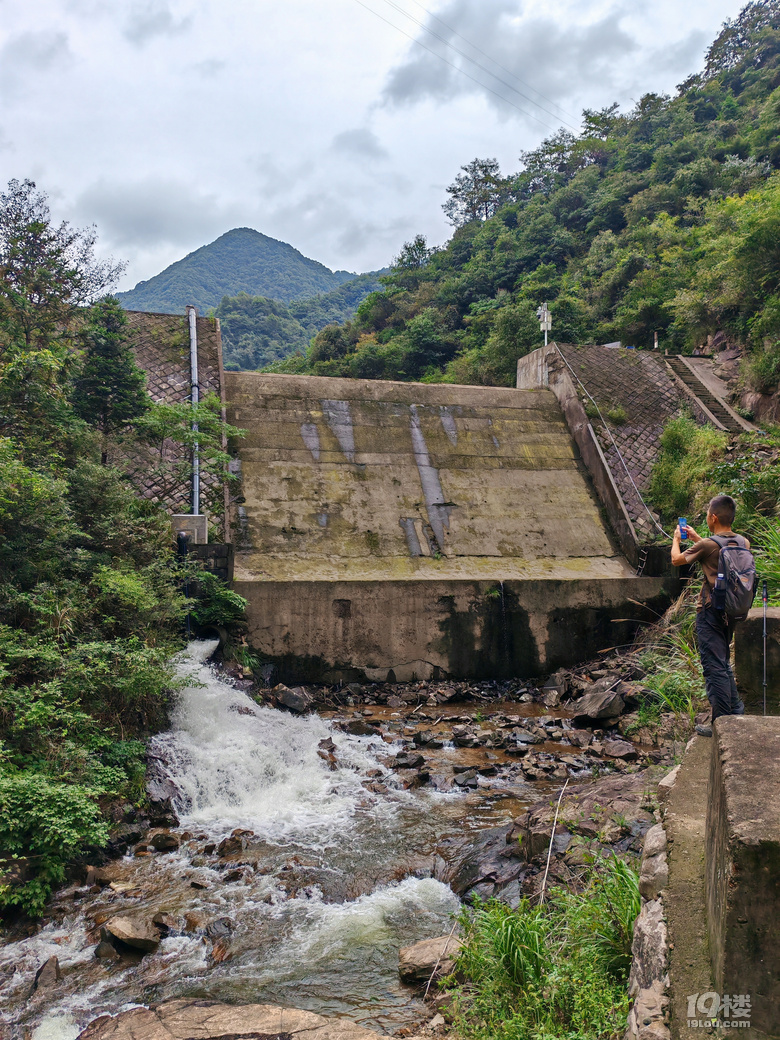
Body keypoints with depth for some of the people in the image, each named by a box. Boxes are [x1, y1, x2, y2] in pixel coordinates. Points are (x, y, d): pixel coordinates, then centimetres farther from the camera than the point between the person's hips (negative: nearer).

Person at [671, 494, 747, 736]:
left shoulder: (707, 545, -17)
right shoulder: (743, 543, 3)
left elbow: (676, 560, -1)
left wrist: (676, 539, 18)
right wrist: (696, 538, 30)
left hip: (711, 611, -7)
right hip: (731, 611, 7)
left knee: (714, 667, -2)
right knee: (723, 664, 22)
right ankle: (737, 712, 29)